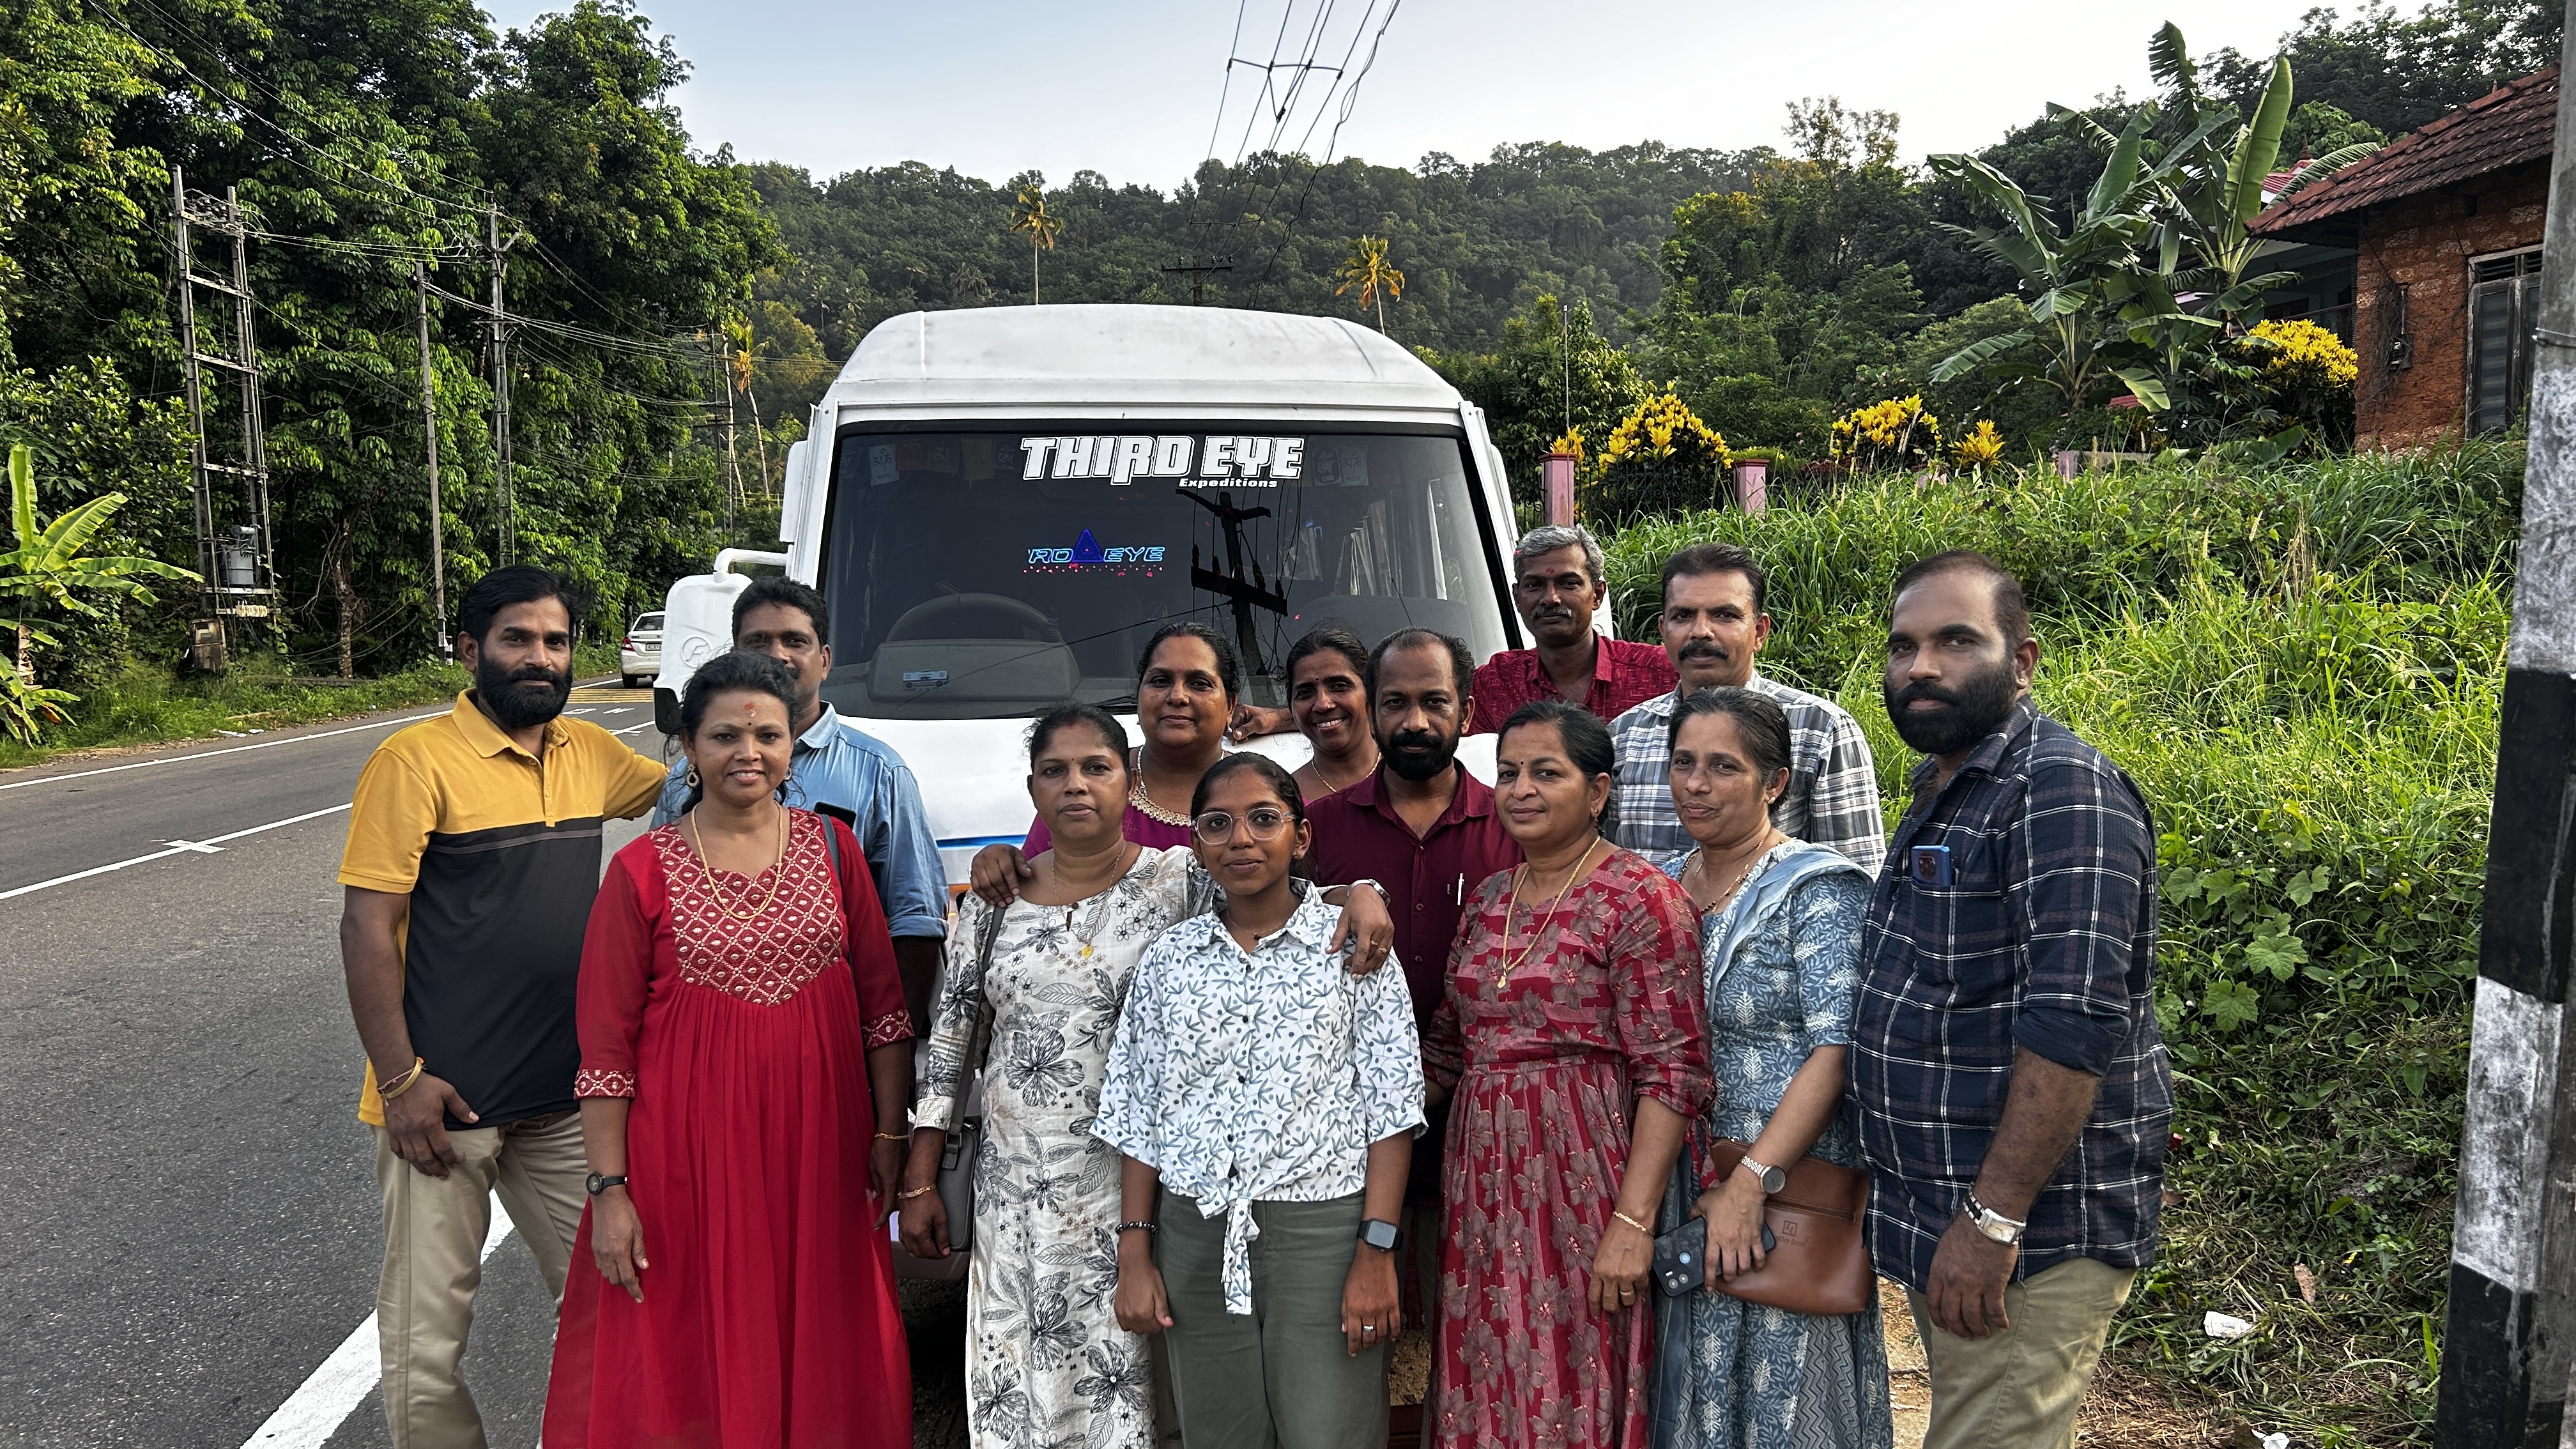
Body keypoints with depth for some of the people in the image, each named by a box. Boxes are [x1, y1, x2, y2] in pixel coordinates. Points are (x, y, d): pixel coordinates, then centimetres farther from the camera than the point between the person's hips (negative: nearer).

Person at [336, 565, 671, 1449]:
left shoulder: (590, 753, 6)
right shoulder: (416, 761, -11)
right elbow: (366, 928, -12)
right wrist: (400, 1080, -15)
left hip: (564, 1097, 5)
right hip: (441, 1102, -5)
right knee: (426, 1341, 7)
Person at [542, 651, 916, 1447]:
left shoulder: (831, 846, 3)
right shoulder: (643, 869, -5)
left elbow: (883, 1003, 5)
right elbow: (605, 1043, -4)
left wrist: (890, 1135, 1)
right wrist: (610, 1190, -7)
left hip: (819, 1142, 2)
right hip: (689, 1146, -2)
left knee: (821, 1354, 12)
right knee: (691, 1358, 9)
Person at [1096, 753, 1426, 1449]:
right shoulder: (1167, 959, 6)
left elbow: (1391, 1109, -5)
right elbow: (1138, 1116, 9)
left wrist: (1377, 1250, -11)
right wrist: (1135, 1254, 4)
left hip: (1323, 1232, -3)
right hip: (1196, 1238, 3)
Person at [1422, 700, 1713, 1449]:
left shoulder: (1640, 897, -10)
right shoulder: (1487, 901, 11)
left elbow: (1674, 1071, -15)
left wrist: (1634, 1223, -19)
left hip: (1582, 1182, -6)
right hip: (1483, 1186, 6)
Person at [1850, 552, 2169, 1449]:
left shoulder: (2062, 788, -17)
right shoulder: (1942, 789, 14)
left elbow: (2072, 1024, -25)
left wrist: (1993, 1219, -25)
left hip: (2027, 1236, -9)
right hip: (1938, 1227, 9)